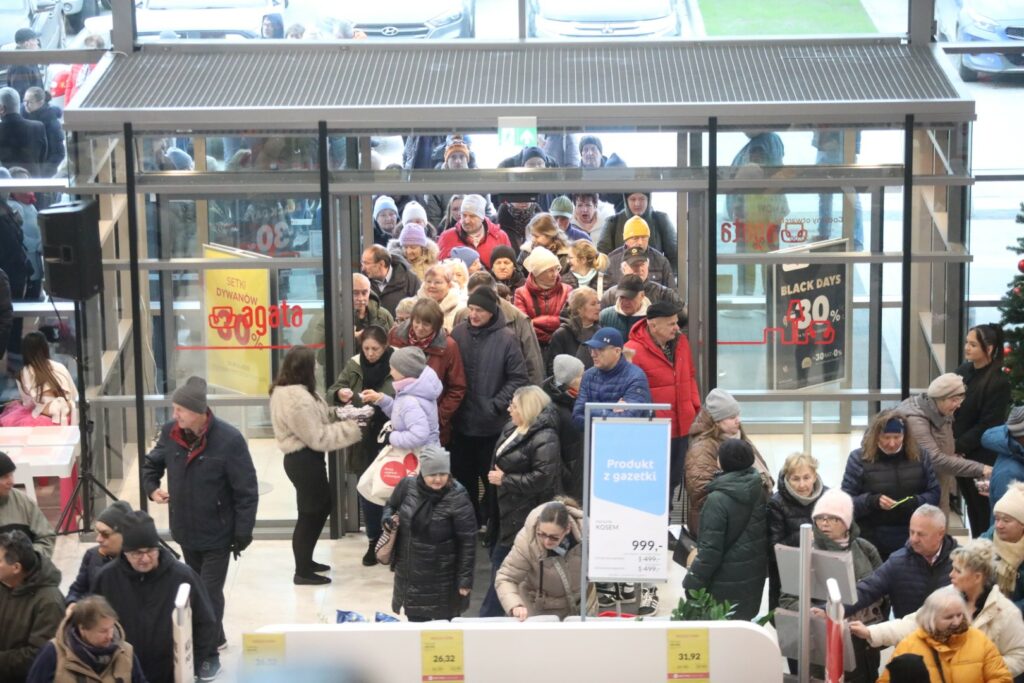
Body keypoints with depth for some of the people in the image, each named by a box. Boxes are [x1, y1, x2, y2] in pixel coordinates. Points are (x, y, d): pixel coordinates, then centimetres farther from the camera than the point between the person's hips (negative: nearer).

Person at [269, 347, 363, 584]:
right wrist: (350, 428, -17)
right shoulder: (297, 398, -26)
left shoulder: (286, 391, 8)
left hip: (302, 457, 11)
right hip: (305, 460, -11)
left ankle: (305, 561, 34)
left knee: (320, 506, 22)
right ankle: (302, 572, 12)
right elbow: (317, 437, -23)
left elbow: (312, 421, 15)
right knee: (311, 512, 1)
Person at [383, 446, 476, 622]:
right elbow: (391, 507, 16)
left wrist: (465, 578, -15)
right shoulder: (407, 486, -6)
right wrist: (388, 518, -7)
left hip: (443, 579, -4)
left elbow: (467, 541, -15)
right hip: (410, 575, 4)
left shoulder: (457, 497, -18)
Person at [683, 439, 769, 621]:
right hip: (754, 577, 7)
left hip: (726, 582, -7)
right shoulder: (759, 492, 0)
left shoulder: (718, 500, -21)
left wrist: (692, 584, -14)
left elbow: (710, 548, -21)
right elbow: (765, 533, 9)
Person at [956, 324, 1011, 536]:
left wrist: (957, 448, -17)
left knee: (983, 511, 3)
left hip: (982, 459, -7)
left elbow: (986, 426, -18)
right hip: (960, 455, 7)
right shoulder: (963, 371, 4)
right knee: (972, 506, 17)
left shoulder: (998, 383, -17)